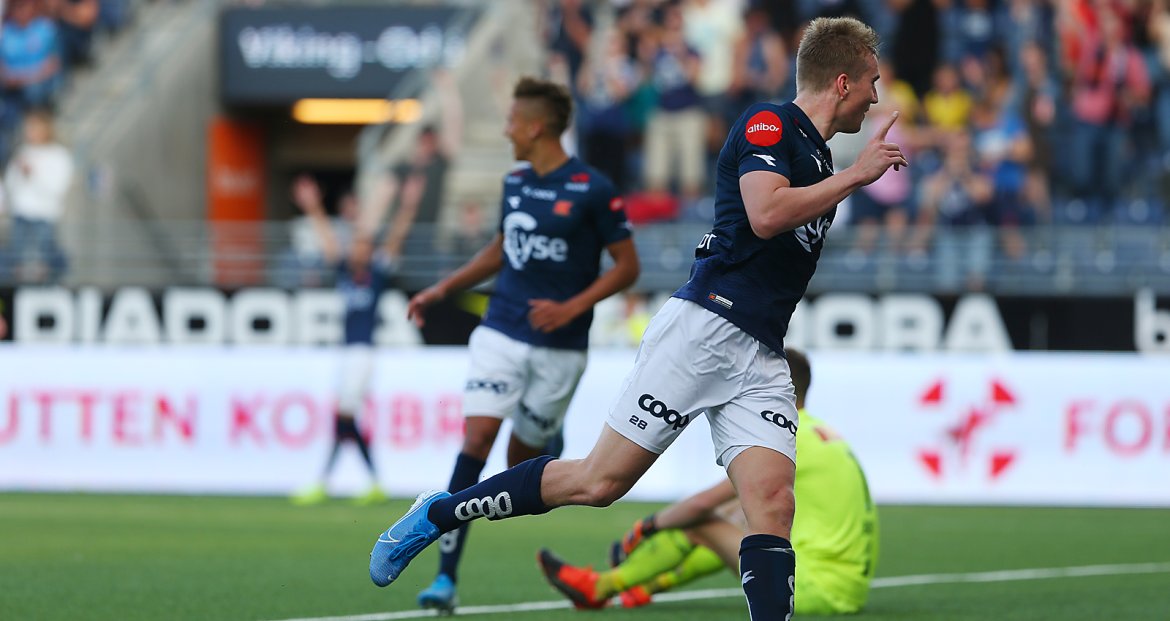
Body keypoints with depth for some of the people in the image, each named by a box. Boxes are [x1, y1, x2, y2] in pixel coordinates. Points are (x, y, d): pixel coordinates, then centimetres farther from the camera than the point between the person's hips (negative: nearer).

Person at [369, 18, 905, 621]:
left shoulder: (818, 158, 22)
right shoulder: (769, 124, -4)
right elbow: (766, 214, -21)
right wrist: (857, 175, -13)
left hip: (761, 357, 8)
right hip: (703, 327, -8)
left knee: (772, 504, -12)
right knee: (600, 480, -6)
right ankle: (437, 514, 9)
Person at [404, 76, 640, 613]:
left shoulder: (592, 190, -10)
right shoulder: (515, 183, 9)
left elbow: (627, 265, -6)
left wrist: (571, 308, -16)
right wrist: (443, 289, 19)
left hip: (559, 348, -4)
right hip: (501, 333, 4)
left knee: (522, 460, 2)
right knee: (477, 437, -13)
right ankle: (446, 576, -16)